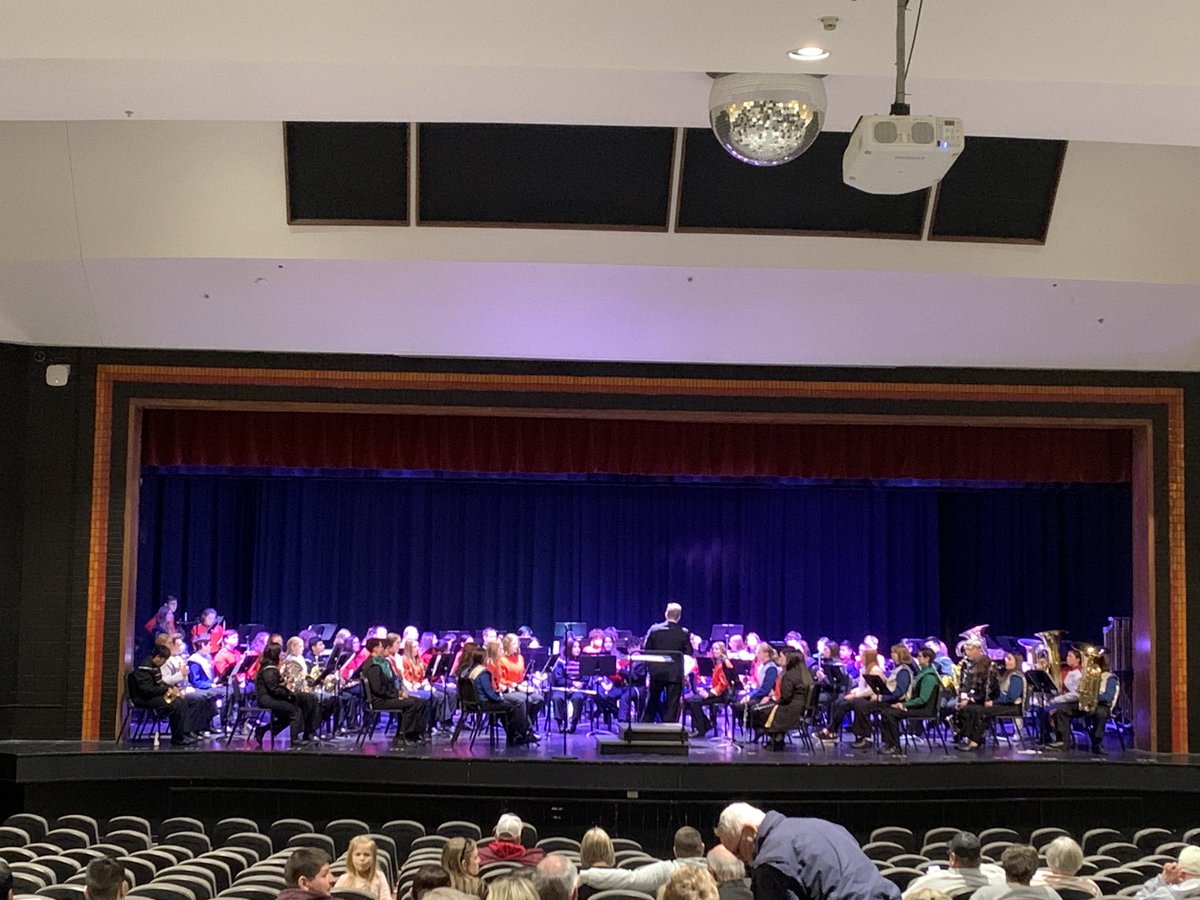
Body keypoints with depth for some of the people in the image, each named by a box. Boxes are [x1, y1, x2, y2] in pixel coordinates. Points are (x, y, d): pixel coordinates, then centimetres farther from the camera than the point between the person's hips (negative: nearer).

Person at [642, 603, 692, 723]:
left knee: (652, 704, 15)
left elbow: (646, 650, 1)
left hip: (656, 672, 2)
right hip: (675, 674, -2)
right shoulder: (684, 633, -7)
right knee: (672, 705, 3)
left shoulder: (654, 629, -2)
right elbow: (688, 653, -6)